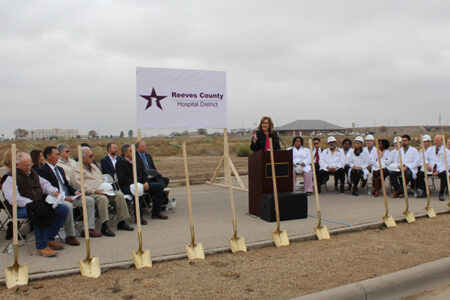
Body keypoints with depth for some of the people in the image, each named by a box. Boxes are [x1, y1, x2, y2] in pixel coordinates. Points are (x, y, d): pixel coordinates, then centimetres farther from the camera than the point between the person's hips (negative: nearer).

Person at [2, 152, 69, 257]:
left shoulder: (33, 174, 19)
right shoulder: (11, 178, -7)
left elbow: (44, 184, 24)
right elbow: (14, 199, -17)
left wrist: (55, 192, 1)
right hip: (21, 209, -8)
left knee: (64, 209, -8)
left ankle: (49, 238, -1)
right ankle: (41, 246, -27)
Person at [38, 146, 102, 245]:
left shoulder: (60, 169, 21)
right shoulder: (42, 170, -8)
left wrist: (75, 192, 4)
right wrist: (63, 197, -22)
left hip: (67, 196, 9)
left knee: (90, 200, 0)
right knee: (68, 206, -38)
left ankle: (89, 229, 0)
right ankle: (70, 236, -25)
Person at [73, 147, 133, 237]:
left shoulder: (93, 166, 25)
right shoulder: (77, 169, -2)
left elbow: (102, 178, 29)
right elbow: (78, 185, -15)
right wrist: (94, 191, -20)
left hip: (102, 191, 8)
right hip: (89, 194, -8)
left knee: (119, 195, -12)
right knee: (103, 198, -36)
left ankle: (122, 222, -7)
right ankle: (104, 226, -31)